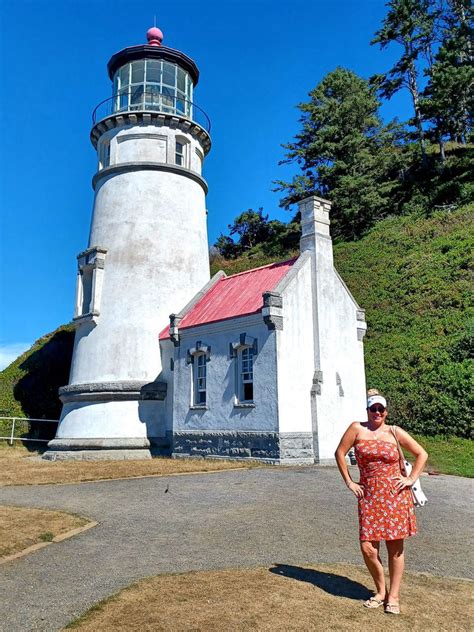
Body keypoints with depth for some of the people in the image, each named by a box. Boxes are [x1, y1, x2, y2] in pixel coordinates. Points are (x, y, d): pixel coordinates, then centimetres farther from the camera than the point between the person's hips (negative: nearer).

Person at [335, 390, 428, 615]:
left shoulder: (395, 432, 1)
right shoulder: (357, 428, 0)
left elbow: (421, 454, 10)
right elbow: (340, 453, 3)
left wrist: (411, 479, 3)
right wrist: (349, 482, 2)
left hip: (395, 495, 0)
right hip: (369, 495, 0)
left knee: (395, 547, 6)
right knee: (368, 548, -2)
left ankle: (393, 596, 23)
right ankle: (380, 591, 23)